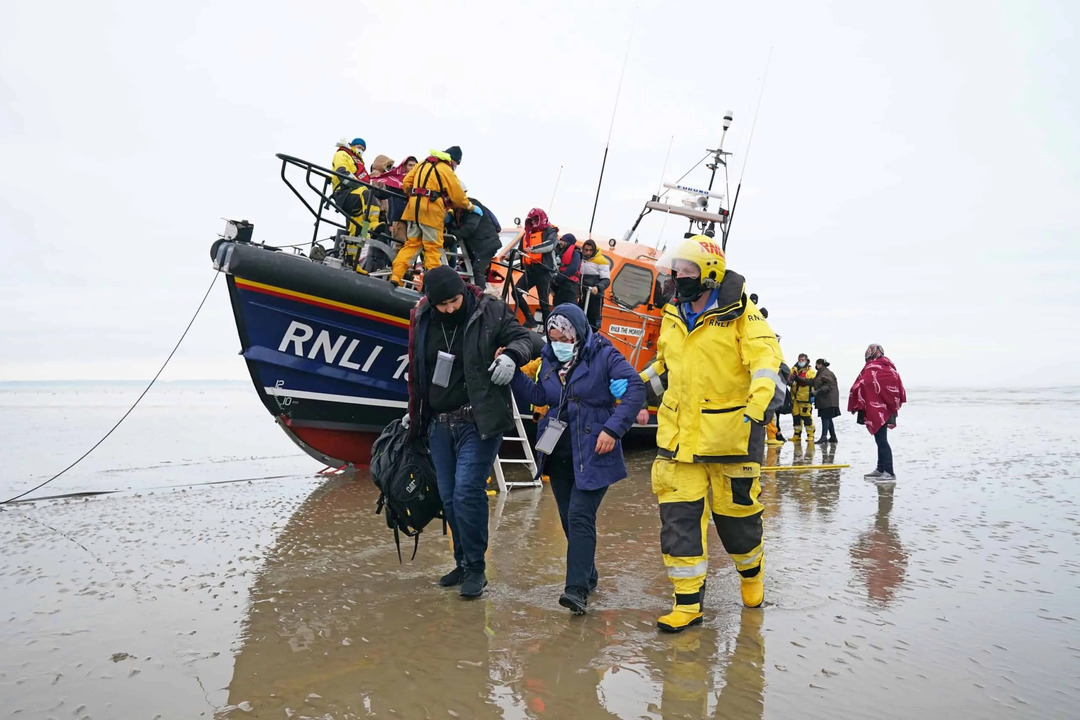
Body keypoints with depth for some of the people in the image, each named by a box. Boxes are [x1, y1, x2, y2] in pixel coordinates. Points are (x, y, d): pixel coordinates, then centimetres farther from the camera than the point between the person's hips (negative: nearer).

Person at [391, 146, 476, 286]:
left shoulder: (423, 164, 16)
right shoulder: (446, 170, -3)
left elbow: (406, 182, 16)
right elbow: (457, 195, -3)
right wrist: (471, 207, 12)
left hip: (413, 207, 6)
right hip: (431, 210, -6)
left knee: (411, 243, 12)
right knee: (433, 247, 1)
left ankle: (395, 277, 3)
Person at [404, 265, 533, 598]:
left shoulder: (491, 312, -6)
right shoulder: (422, 320, 5)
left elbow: (523, 338, 3)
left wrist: (511, 355, -20)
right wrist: (415, 414, 23)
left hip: (479, 421, -5)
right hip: (439, 424, 5)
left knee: (467, 492, -12)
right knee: (449, 498, 10)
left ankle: (476, 568, 4)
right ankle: (463, 562, 27)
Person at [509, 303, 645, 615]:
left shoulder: (604, 356, -11)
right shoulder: (550, 359, 7)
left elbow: (636, 390, -16)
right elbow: (538, 396, 12)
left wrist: (613, 429, -22)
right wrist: (512, 372, 0)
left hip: (593, 454, -6)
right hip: (559, 454, 7)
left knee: (580, 516, -13)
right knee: (568, 518, 13)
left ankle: (577, 589, -11)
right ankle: (587, 575, 31)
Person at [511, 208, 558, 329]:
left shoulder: (550, 232, 1)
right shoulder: (527, 234, 20)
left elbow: (550, 245, -20)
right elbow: (521, 251, 28)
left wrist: (533, 249, -29)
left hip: (544, 270, -6)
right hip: (530, 270, 6)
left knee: (544, 301, -5)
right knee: (516, 292, -12)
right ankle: (530, 319, -6)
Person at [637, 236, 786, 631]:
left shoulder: (741, 315, -7)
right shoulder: (673, 316, 10)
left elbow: (766, 359, -17)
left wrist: (761, 400, -32)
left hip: (729, 434, -4)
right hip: (678, 435, 5)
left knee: (735, 511, 9)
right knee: (679, 516, 0)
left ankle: (751, 571, 41)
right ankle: (688, 602, 11)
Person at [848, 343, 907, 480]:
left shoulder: (871, 369, -13)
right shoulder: (889, 368, 12)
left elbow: (859, 387, -14)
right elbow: (899, 390, 17)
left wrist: (855, 406, -3)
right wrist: (894, 408, 22)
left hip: (876, 411, -9)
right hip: (887, 411, 9)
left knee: (881, 441, -8)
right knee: (881, 440, 15)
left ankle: (889, 472, -9)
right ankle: (881, 469, 23)